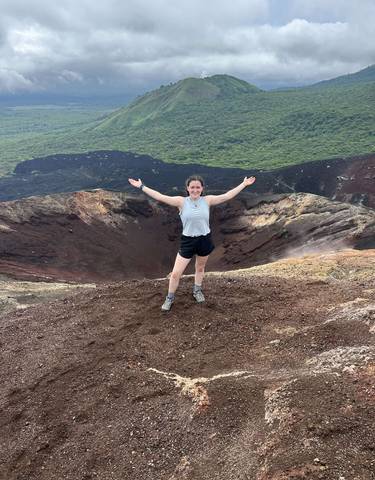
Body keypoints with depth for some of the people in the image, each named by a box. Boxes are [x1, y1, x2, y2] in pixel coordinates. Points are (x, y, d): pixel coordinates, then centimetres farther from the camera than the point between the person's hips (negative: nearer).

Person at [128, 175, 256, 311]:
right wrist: (141, 186, -14)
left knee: (200, 268, 22)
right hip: (187, 241, -1)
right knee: (175, 273, 1)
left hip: (205, 240, 2)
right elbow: (160, 197, -11)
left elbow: (227, 196, -3)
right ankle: (170, 298, 25)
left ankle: (197, 291, 49)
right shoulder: (181, 201, -9)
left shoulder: (207, 200, -4)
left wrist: (244, 184, -2)